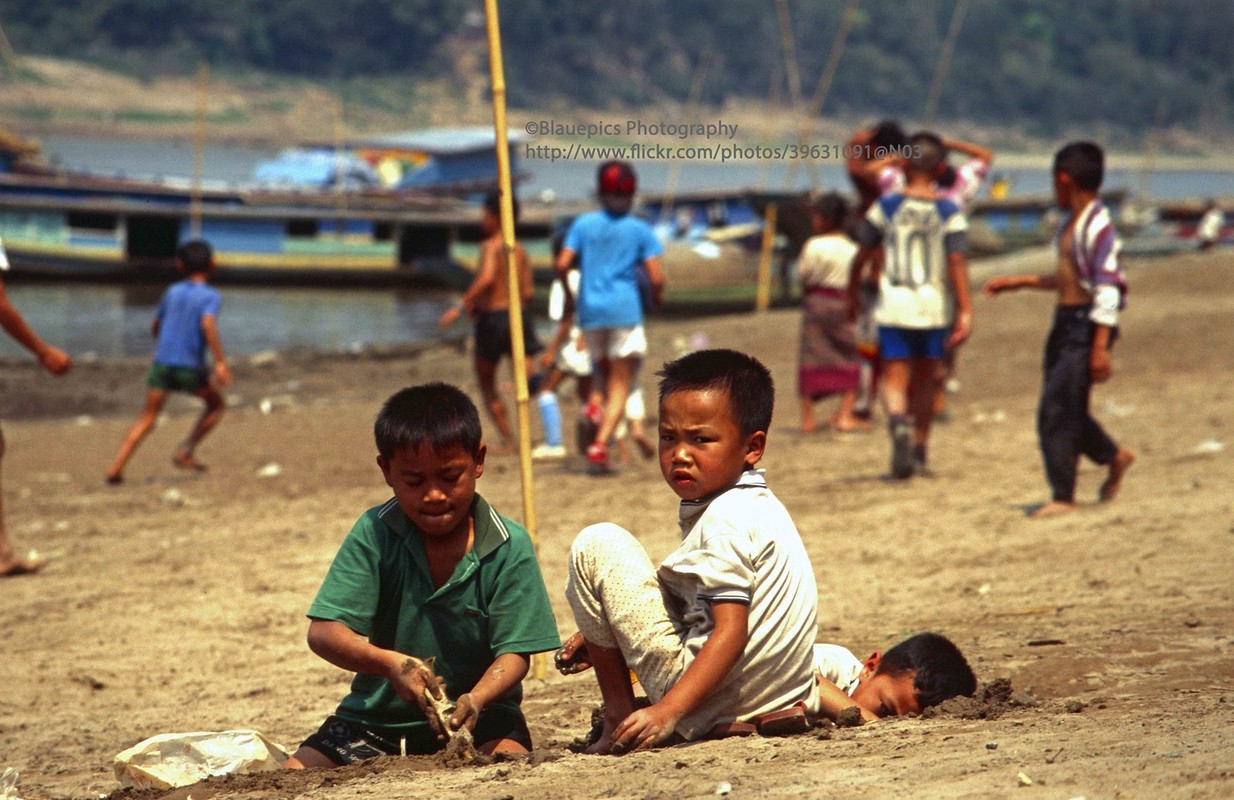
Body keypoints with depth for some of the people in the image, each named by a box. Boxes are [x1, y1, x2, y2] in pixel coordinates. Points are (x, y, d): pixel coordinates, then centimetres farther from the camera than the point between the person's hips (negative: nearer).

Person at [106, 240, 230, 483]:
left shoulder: (172, 291, 12)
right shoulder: (211, 296, -2)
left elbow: (155, 328, 20)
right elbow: (208, 324, -20)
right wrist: (220, 362, -25)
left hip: (161, 362, 4)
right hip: (191, 367, -4)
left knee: (147, 418, 4)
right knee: (215, 404, 21)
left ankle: (117, 466, -12)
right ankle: (186, 450, 9)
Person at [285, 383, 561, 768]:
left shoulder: (509, 547, -9)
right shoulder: (374, 534, -9)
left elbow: (514, 651, -12)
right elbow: (323, 632, -16)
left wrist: (475, 700, -34)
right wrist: (389, 663, -36)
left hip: (478, 718, -1)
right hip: (379, 713, 1)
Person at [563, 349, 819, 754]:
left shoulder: (724, 522, -17)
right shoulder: (759, 505, 13)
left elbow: (731, 632, -25)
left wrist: (667, 712, -32)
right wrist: (607, 635, 21)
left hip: (708, 709, -9)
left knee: (596, 545, -5)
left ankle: (617, 715, 0)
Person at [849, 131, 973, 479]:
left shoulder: (886, 208, -1)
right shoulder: (949, 213, -2)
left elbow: (862, 256, 4)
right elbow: (957, 262, -9)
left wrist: (853, 293, 18)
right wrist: (965, 311, -9)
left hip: (894, 306, -1)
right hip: (934, 307, 1)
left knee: (895, 379, -2)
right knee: (924, 380, 17)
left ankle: (899, 423, -33)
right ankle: (919, 450, 25)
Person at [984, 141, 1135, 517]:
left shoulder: (1098, 226, -15)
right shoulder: (1070, 223, 14)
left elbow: (1108, 289, -19)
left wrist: (1100, 347, -23)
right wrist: (1019, 282, 30)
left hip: (1087, 326, -9)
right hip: (1065, 322, 9)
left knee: (1056, 411, -9)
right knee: (1066, 410, 14)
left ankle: (1063, 496, -2)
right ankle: (1114, 457, 33)